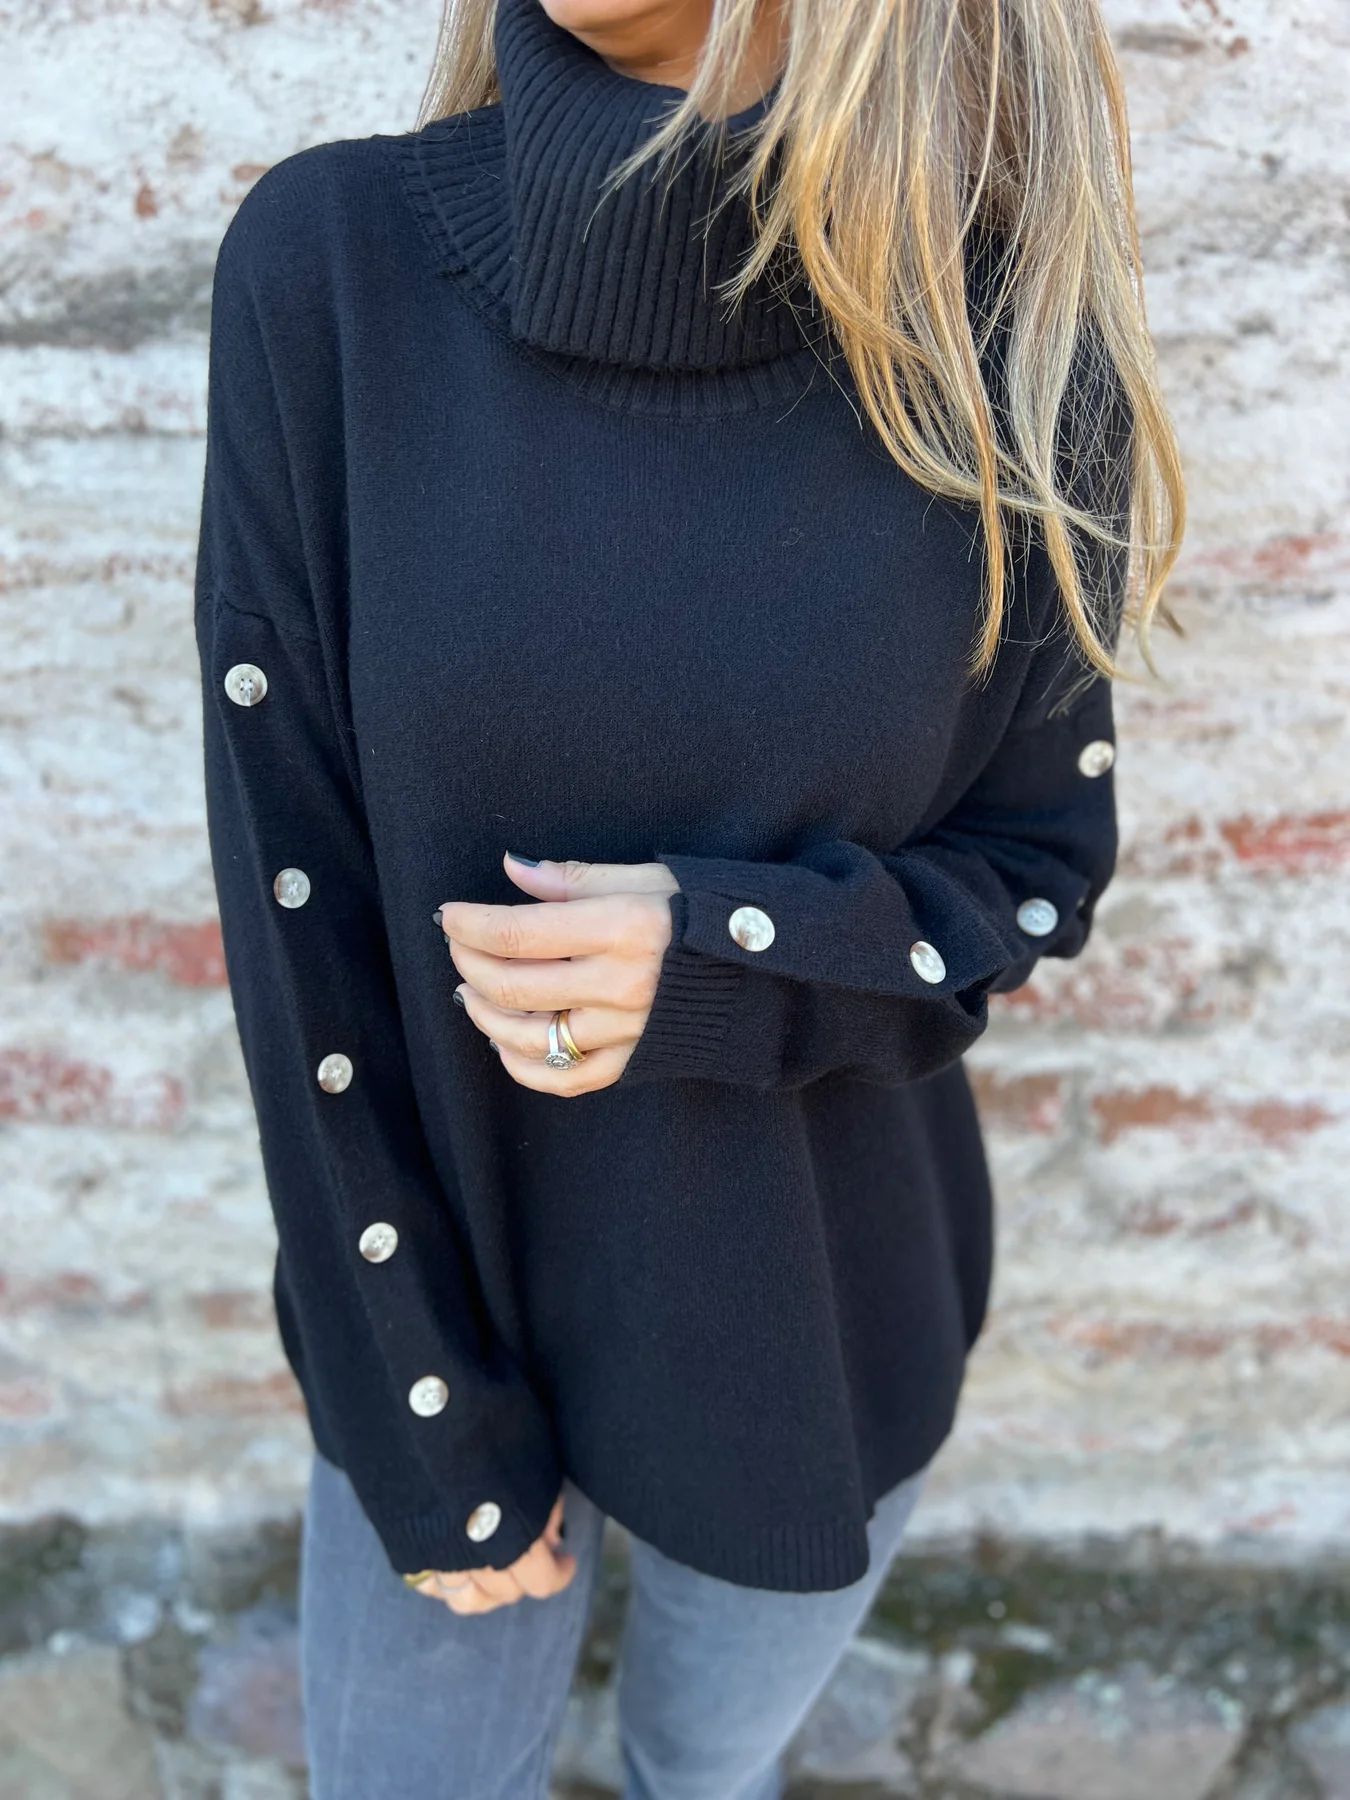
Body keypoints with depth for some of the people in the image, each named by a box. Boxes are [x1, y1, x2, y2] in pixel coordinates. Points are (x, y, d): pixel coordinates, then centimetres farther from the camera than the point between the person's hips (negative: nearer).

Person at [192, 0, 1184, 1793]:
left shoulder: (1011, 340, -16)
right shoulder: (335, 265, -17)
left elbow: (1034, 870, -5)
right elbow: (295, 890, -14)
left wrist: (714, 961, -26)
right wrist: (425, 1433, -9)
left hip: (816, 1317, 1)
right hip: (443, 1288, 0)